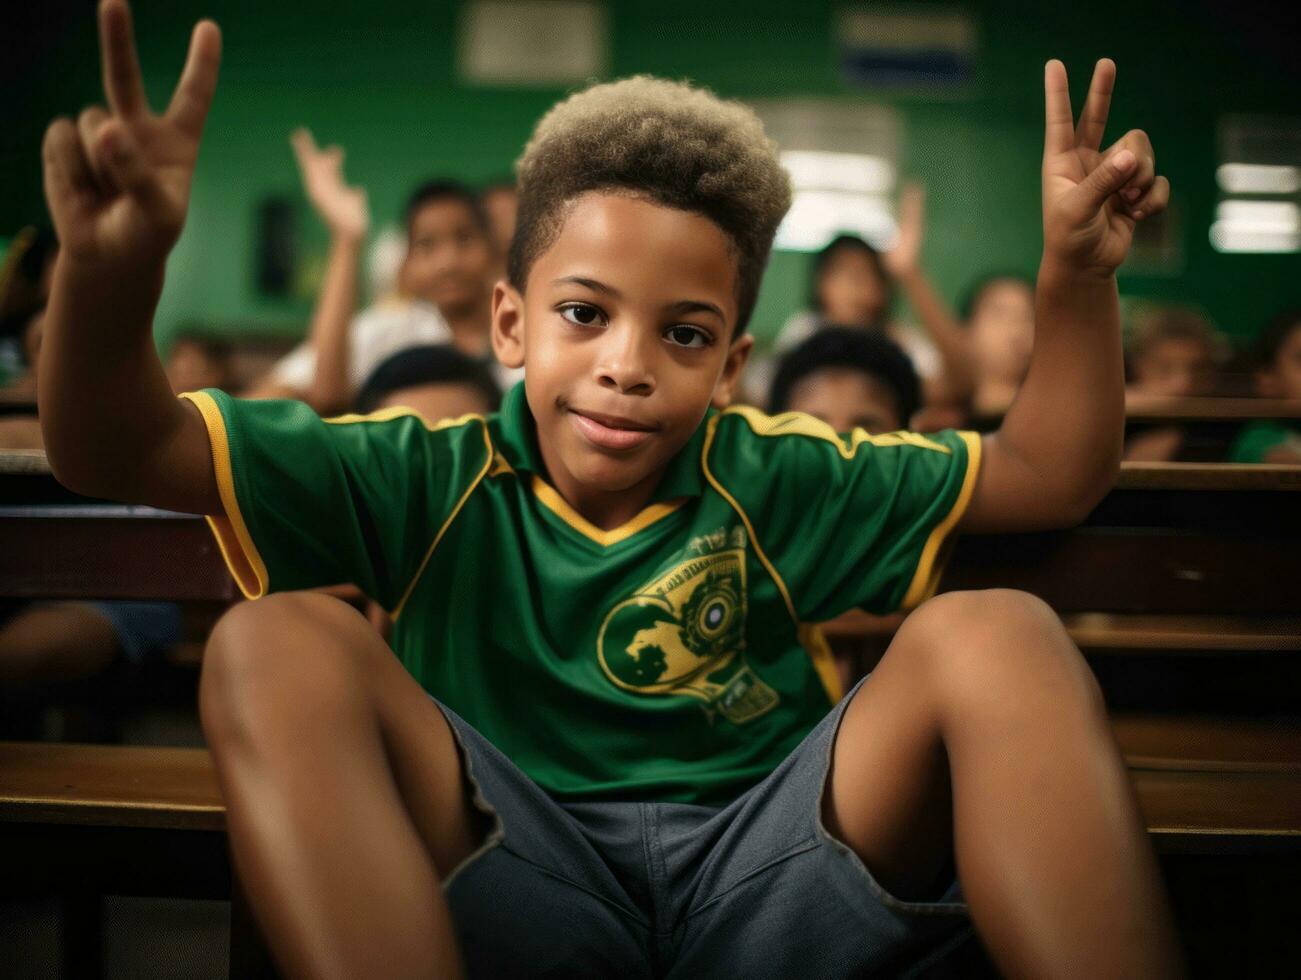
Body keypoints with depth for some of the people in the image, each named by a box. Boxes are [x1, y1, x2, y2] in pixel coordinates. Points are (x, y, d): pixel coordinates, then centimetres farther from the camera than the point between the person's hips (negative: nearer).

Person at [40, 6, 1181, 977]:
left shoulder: (768, 480, 9)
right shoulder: (435, 483, 2)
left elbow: (1046, 475, 10)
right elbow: (119, 451, -7)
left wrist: (1077, 275, -7)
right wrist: (111, 272, -29)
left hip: (761, 881, 2)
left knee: (997, 635, -19)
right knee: (280, 647, -21)